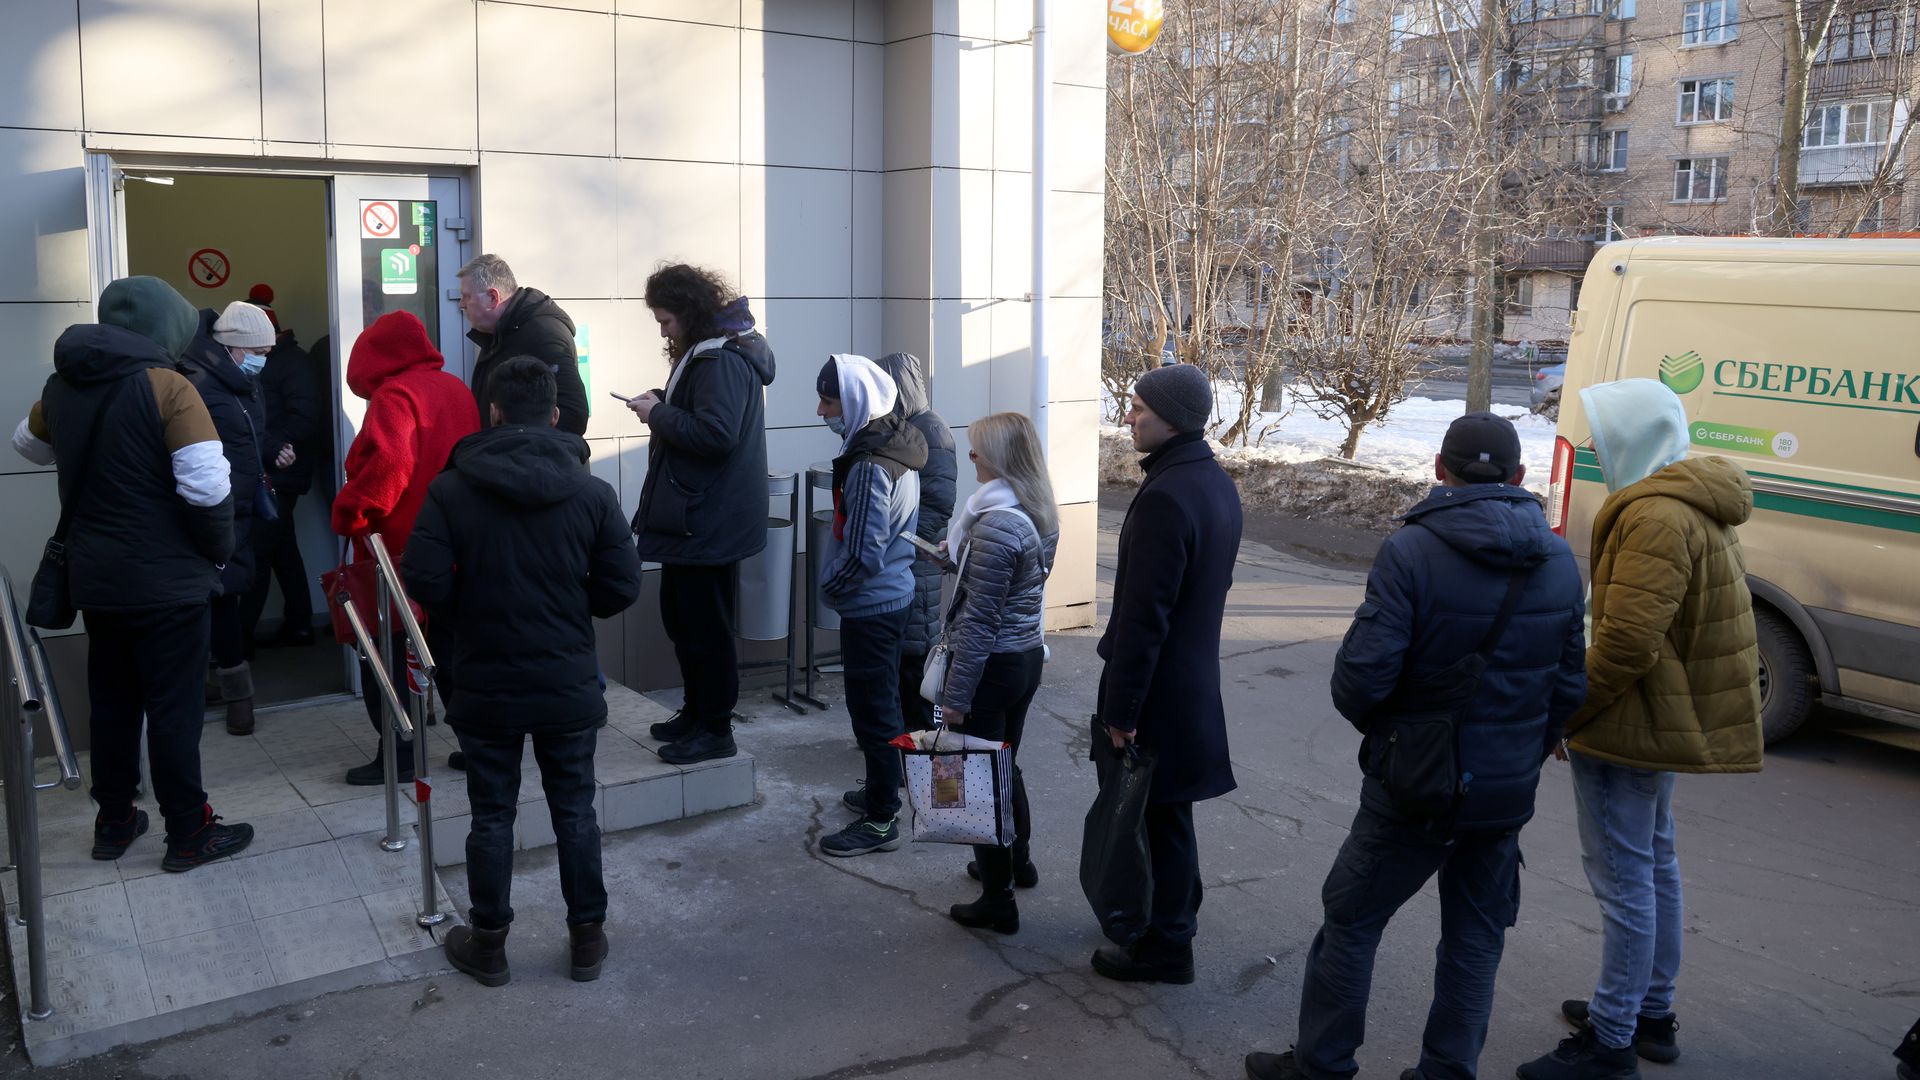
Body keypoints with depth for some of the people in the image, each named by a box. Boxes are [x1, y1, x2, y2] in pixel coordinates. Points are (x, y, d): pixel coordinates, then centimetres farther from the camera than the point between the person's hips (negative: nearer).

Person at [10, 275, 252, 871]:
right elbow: (207, 485, -23)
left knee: (110, 699, 18)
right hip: (166, 579, -7)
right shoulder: (166, 386, -17)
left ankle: (114, 822, 29)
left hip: (94, 576, 7)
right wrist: (218, 550, -9)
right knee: (174, 707, 2)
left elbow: (28, 442, 26)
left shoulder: (61, 385, 5)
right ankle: (189, 834, 11)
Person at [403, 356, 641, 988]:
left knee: (492, 816, 12)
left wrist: (471, 610, 6)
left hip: (487, 686, -1)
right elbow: (621, 587, -6)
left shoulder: (450, 490, -10)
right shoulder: (592, 493, -7)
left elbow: (424, 582, -14)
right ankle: (587, 939, 23)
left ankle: (488, 945, 25)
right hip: (570, 686, 1)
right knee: (574, 811, 13)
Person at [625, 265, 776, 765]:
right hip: (692, 517, 11)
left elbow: (716, 432, -29)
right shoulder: (702, 353, 15)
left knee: (706, 627, -1)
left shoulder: (723, 359, -19)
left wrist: (659, 414, -17)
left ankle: (716, 730, 10)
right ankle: (696, 713, 32)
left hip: (710, 522, -11)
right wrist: (662, 407, 4)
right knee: (681, 618, 19)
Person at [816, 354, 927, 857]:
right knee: (882, 702, 22)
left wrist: (827, 585, -8)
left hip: (870, 606, -10)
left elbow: (863, 555, -25)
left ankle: (881, 822, 11)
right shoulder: (897, 446, 5)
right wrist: (837, 579, 17)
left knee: (873, 710, 1)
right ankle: (884, 792, 37)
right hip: (894, 595, 10)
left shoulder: (869, 467, -25)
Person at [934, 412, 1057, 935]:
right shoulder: (1041, 515, 4)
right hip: (1028, 656, 9)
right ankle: (1018, 861, 42)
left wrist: (956, 694, -18)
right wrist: (956, 558, 14)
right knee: (1006, 765, 25)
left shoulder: (996, 524, -23)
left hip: (993, 665, -9)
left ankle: (997, 901, 13)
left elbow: (979, 620, -22)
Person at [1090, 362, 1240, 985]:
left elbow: (1144, 615, -24)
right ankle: (1177, 912, 38)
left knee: (1154, 812, 4)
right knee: (1168, 809, 23)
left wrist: (1121, 707, -18)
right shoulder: (1217, 484, 7)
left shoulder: (1166, 496, -24)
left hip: (1158, 684, -9)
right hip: (1195, 674, 9)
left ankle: (1165, 945, 16)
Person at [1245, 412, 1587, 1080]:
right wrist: (1528, 753, 18)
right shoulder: (1558, 561, 0)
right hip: (1508, 793, 5)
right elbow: (1570, 685, 4)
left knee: (1352, 919, 11)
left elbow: (1363, 673, -21)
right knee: (1475, 936, 18)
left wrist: (1374, 726, 0)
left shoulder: (1413, 550, -18)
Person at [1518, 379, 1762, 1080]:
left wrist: (1563, 715, -18)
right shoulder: (1694, 506, 12)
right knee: (1653, 865, 20)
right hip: (1669, 720, 11)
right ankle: (1651, 1011, 35)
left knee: (1624, 880, -3)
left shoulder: (1656, 516, -23)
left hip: (1631, 728, -11)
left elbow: (1626, 645, -29)